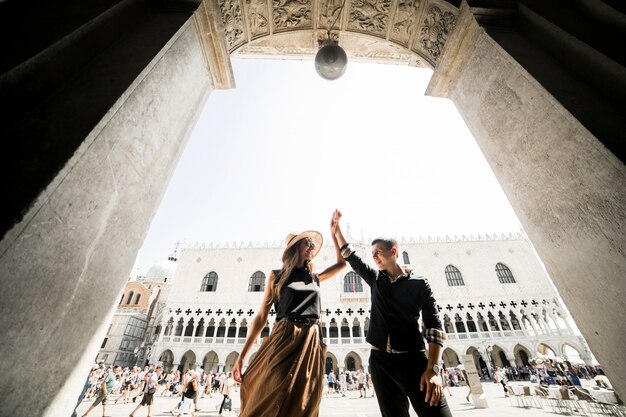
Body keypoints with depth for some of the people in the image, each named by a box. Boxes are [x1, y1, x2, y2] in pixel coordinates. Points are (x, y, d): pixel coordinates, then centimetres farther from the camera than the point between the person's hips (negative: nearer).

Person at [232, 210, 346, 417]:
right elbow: (261, 317, 5)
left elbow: (341, 262, 25)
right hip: (283, 340, -3)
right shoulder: (277, 276, 6)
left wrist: (334, 233, 21)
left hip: (311, 342, 3)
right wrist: (241, 356, 1)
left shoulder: (314, 278, 16)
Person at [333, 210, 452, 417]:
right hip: (381, 360, 3)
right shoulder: (375, 280, 10)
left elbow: (434, 326, -6)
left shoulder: (418, 284, -1)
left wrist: (433, 368, -17)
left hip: (414, 359, -3)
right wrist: (337, 228, 15)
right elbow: (350, 256, 14)